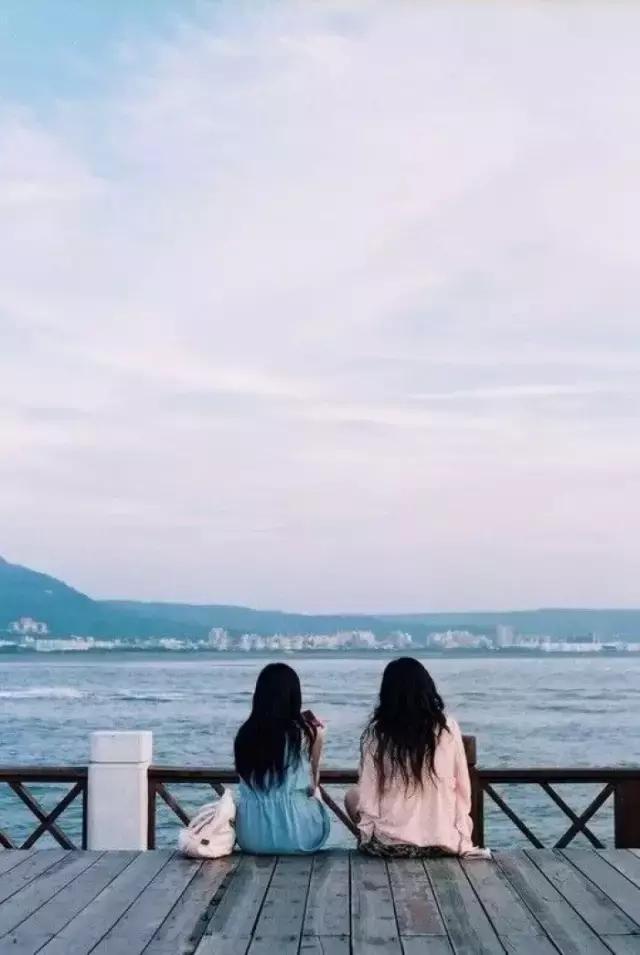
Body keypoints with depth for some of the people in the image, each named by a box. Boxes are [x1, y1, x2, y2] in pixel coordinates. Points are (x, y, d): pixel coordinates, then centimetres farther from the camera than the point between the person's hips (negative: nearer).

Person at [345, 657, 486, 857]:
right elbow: (463, 790, 1)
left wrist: (367, 835, 8)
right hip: (445, 841, 2)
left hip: (389, 843, -2)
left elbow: (367, 794, -5)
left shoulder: (375, 734, -8)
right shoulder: (448, 728, -5)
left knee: (352, 796, 26)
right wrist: (461, 834, 13)